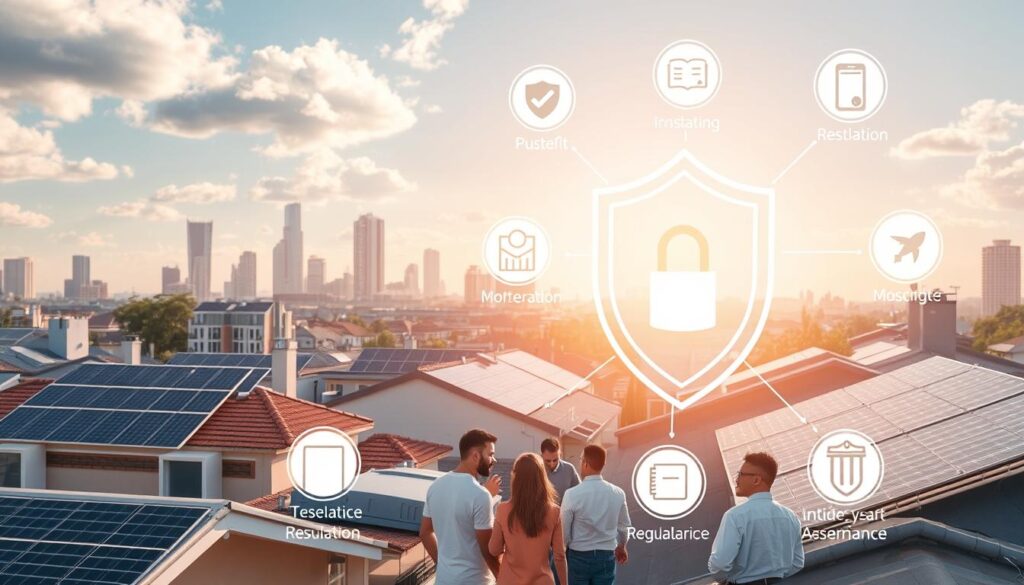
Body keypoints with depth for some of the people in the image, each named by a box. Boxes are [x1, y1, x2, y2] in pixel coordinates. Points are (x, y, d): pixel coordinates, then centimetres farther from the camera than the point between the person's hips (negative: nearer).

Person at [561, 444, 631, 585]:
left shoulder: (572, 494, -19)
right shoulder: (618, 494, -7)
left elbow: (564, 531, -10)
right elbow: (623, 526, 8)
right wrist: (621, 547, 27)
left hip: (578, 556, -2)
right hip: (606, 556, 3)